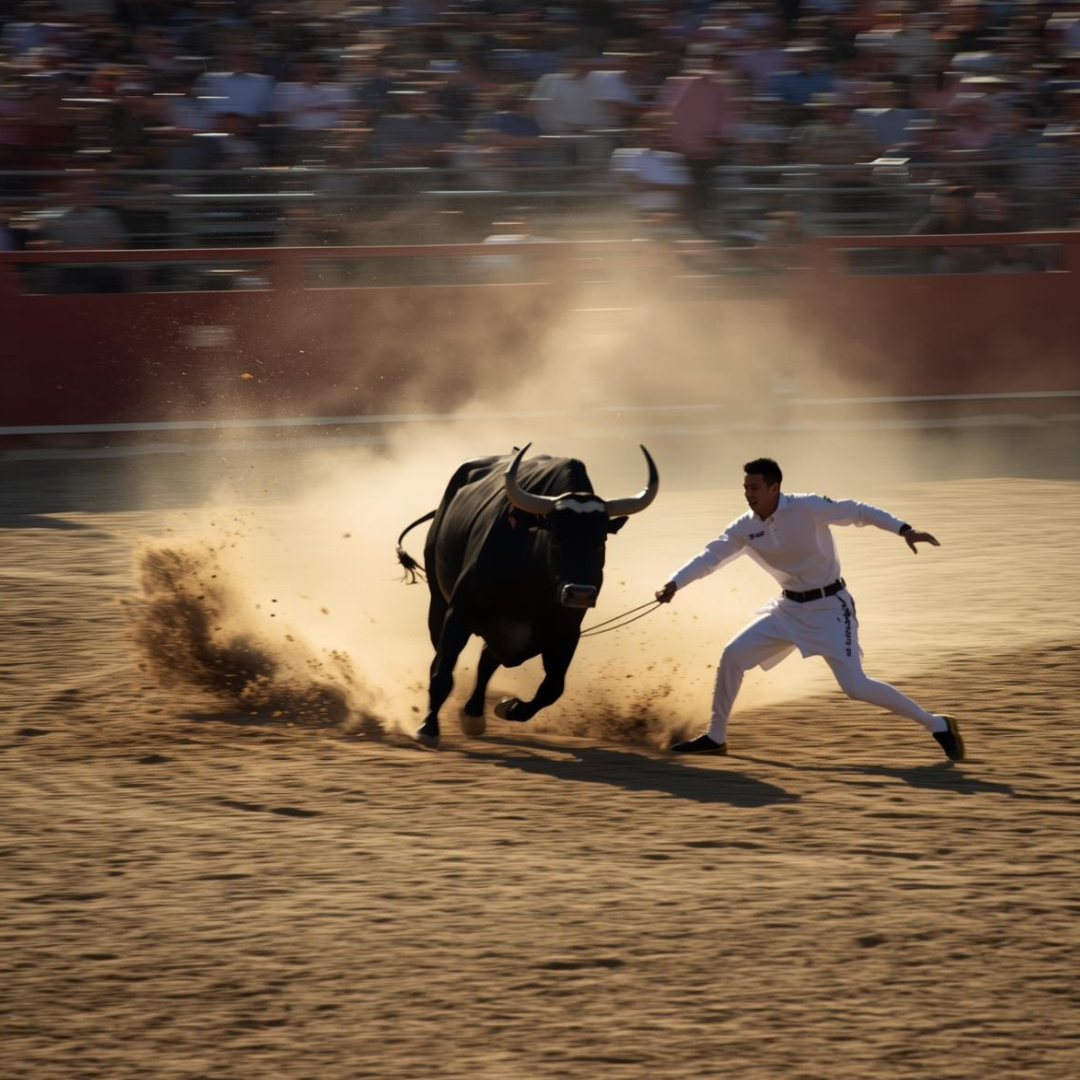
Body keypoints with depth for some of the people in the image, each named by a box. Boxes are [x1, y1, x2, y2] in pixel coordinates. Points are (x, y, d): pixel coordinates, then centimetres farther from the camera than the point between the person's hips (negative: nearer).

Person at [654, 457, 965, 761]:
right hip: (790, 608, 6)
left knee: (855, 686, -15)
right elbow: (710, 557, -7)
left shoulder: (807, 508, -20)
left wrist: (904, 530, -27)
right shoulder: (745, 528, -4)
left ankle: (938, 726, -4)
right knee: (732, 656, -1)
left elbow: (858, 511, -16)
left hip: (829, 608, -6)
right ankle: (715, 737, 15)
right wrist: (674, 584, -23)